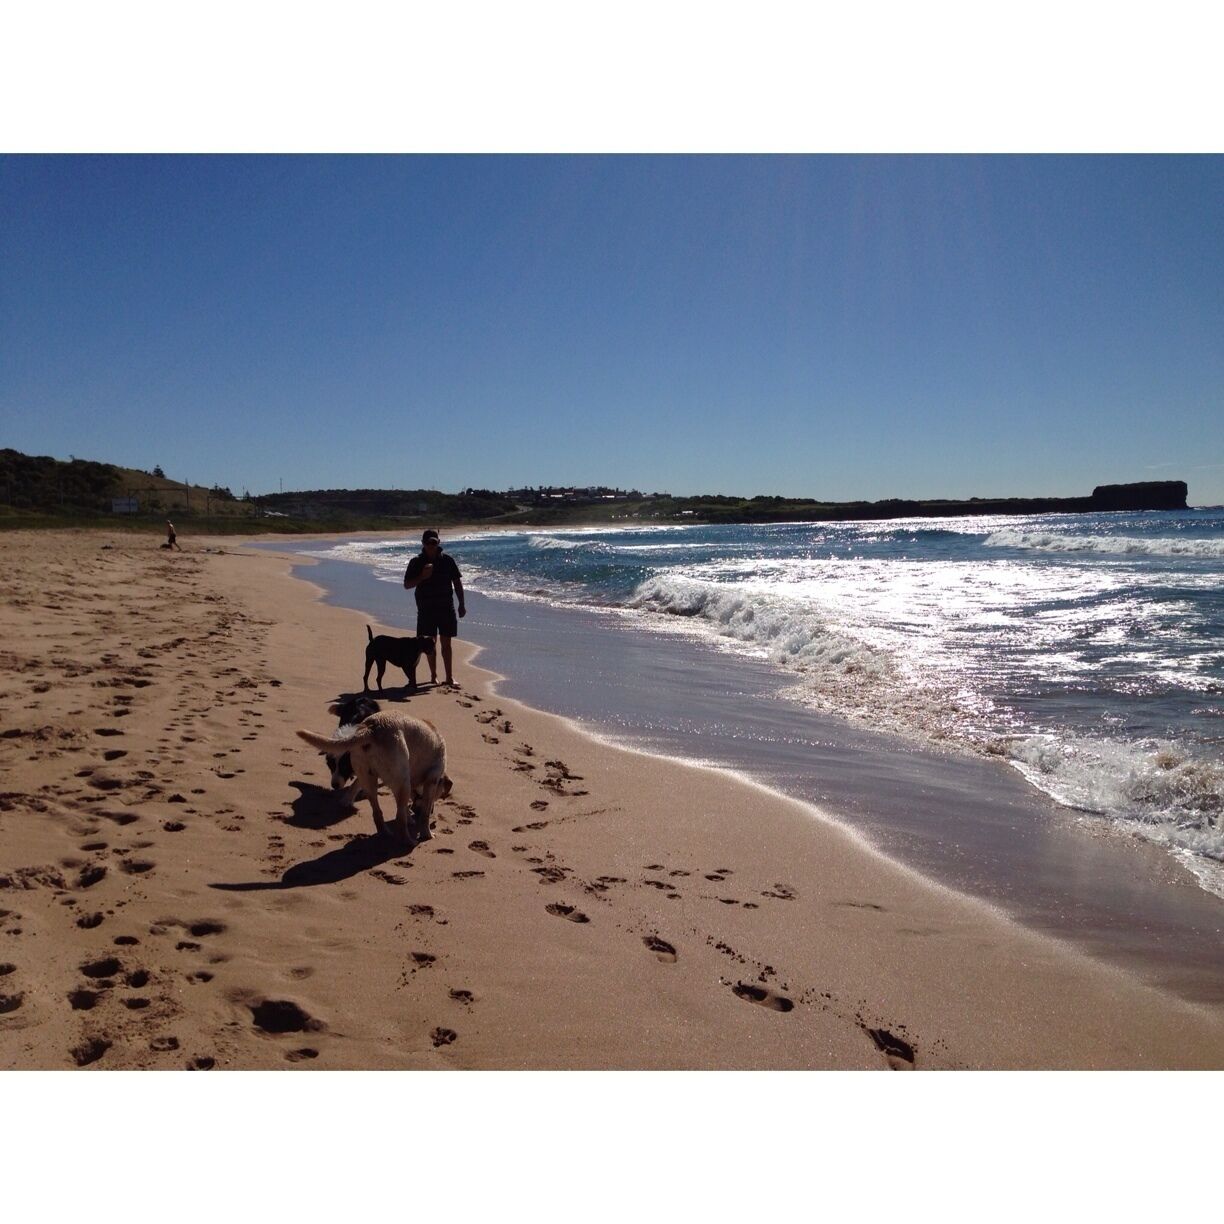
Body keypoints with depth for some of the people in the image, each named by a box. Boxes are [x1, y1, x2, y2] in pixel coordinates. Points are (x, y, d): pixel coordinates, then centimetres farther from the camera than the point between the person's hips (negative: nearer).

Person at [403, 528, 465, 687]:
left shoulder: (447, 559, 2)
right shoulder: (416, 562, -1)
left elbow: (457, 582, 6)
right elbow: (406, 585, -1)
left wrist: (461, 604, 3)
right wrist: (422, 577, -18)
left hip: (446, 608, 0)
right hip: (426, 610, 0)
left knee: (446, 643, 2)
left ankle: (449, 676, 8)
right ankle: (433, 675, 16)